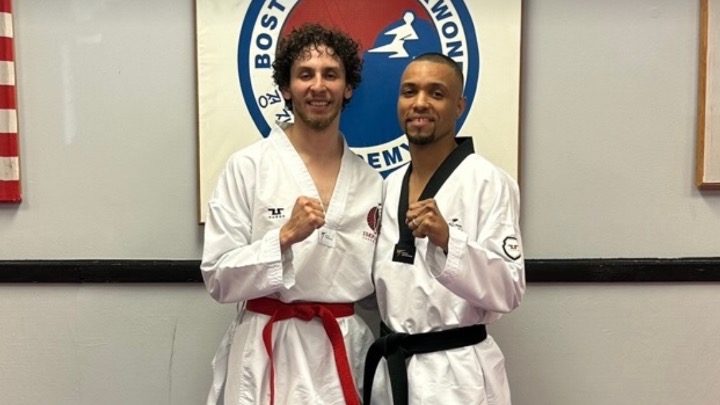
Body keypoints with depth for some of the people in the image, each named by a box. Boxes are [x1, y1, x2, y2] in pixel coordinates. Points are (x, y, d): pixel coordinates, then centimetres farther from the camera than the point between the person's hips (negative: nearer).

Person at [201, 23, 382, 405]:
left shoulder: (370, 181, 3)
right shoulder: (248, 166, -8)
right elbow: (219, 278, -9)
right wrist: (285, 236, -21)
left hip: (346, 352, 3)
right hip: (269, 356, -3)